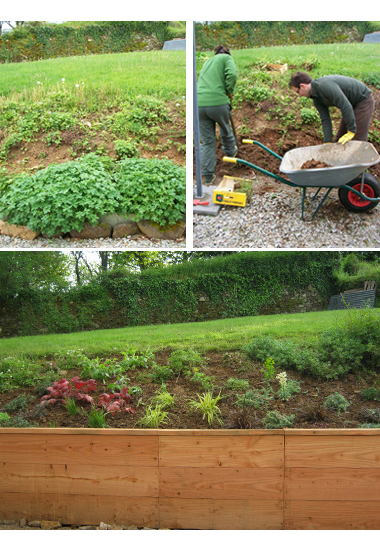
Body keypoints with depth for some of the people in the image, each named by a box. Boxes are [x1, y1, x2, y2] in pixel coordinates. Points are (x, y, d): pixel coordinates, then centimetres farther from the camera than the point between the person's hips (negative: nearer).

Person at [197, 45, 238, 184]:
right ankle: (230, 150, 49)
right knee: (225, 127, 26)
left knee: (207, 141, 10)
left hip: (199, 104, 5)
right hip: (217, 102, -5)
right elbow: (232, 75, -10)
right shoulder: (227, 58, 8)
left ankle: (208, 175, 10)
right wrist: (229, 91, 4)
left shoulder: (207, 61, 27)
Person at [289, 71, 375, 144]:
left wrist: (351, 131, -27)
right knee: (340, 141, 12)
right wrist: (328, 142, -10)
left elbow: (346, 107, -32)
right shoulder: (316, 98, 0)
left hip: (364, 101, -10)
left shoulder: (325, 86, -30)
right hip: (353, 104, 10)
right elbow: (325, 120, -2)